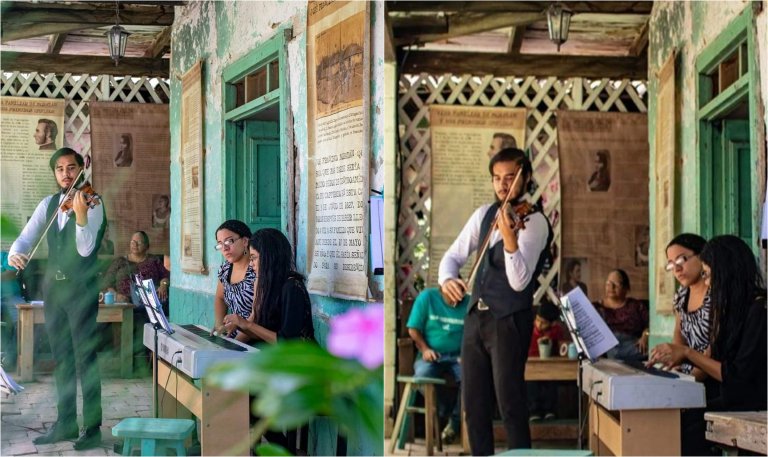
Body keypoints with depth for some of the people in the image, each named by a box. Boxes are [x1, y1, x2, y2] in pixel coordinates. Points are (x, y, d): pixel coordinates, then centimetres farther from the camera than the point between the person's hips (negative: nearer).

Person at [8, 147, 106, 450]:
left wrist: (80, 215, -34)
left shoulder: (92, 204, -7)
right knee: (61, 359, 12)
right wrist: (15, 253, -19)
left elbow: (85, 250, -18)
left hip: (81, 289, -6)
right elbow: (26, 237, 4)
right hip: (53, 288, 6)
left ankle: (92, 427, 0)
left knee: (85, 359, -5)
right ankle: (65, 424, 21)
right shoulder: (49, 204, 10)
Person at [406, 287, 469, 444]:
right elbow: (413, 329, 3)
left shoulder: (468, 303, 4)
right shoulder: (427, 297, 2)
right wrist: (425, 349, -12)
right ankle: (446, 412, -7)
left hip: (458, 357, 0)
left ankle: (456, 421, -8)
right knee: (422, 375, -34)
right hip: (431, 355, 0)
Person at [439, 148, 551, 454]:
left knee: (510, 402, -6)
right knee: (473, 401, 10)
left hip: (509, 321, -6)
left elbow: (519, 282, -21)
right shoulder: (484, 214, 9)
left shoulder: (534, 222, -11)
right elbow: (453, 255, 9)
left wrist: (509, 239, -36)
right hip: (476, 316, 7)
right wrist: (447, 279, -14)